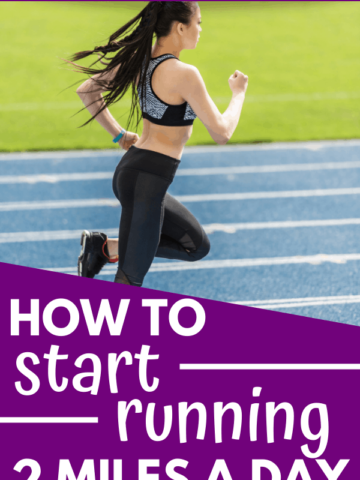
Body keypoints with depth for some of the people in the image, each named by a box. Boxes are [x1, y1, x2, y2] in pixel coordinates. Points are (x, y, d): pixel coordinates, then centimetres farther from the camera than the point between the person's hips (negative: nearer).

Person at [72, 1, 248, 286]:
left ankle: (105, 246, 16)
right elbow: (221, 133, -14)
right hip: (146, 184, -9)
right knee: (130, 278, 0)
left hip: (129, 170, 9)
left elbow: (87, 90, 14)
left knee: (197, 247, 21)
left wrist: (119, 134, 17)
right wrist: (239, 93, 2)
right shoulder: (183, 74, -19)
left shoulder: (138, 59, 5)